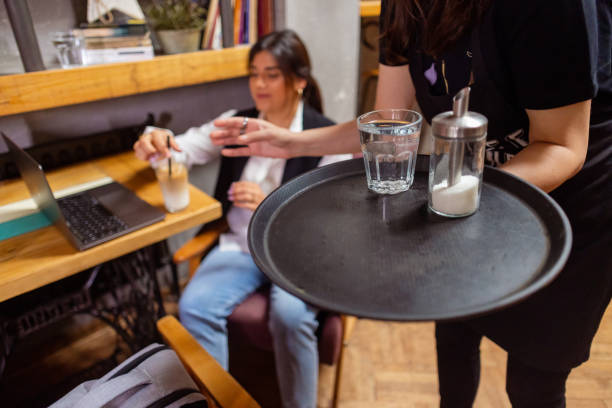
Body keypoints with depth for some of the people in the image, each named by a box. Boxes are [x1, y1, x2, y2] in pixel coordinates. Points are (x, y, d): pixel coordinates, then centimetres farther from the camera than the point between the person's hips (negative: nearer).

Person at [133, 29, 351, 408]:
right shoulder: (238, 122, 7)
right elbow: (184, 148, 8)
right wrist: (157, 142, -18)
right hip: (242, 244, 4)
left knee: (290, 315, -31)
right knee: (194, 306, -20)